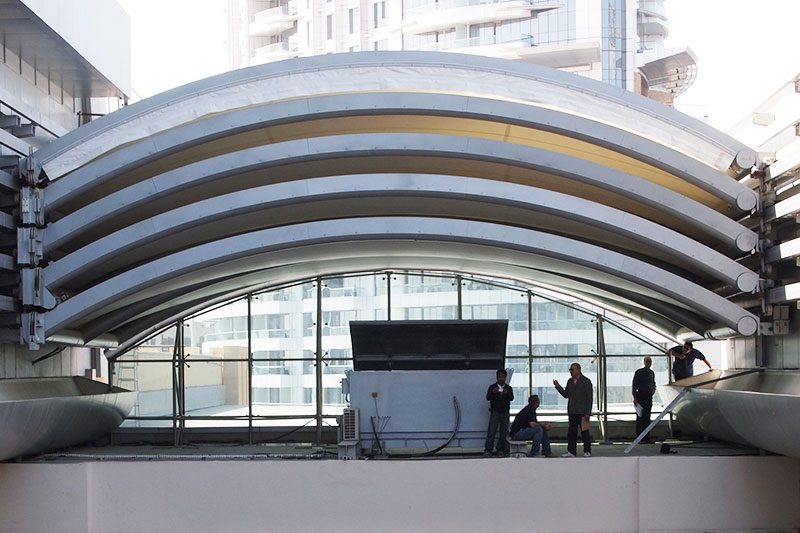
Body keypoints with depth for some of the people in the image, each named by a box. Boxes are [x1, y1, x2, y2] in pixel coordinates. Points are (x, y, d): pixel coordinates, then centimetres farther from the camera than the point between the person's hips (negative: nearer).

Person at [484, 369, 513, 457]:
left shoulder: (509, 388, 10)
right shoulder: (492, 387, 5)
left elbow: (512, 398, -3)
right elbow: (487, 397, -4)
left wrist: (507, 394, -24)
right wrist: (493, 392, -24)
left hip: (505, 413, 2)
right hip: (495, 412, -2)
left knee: (503, 432, 1)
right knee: (491, 431, -8)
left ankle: (500, 450, 7)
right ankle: (488, 450, -9)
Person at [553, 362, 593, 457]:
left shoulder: (586, 381, -6)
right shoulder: (570, 381, 13)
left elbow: (589, 398, -8)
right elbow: (566, 395, 14)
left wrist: (587, 413, -13)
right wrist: (558, 386, 3)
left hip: (582, 412, -6)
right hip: (572, 412, 6)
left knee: (585, 432, -2)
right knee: (571, 432, 7)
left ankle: (587, 451, 5)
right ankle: (571, 451, 12)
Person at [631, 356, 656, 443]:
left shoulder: (651, 373, 14)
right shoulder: (638, 372, -2)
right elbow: (634, 385, -3)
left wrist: (653, 390, 5)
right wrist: (635, 397, -11)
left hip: (648, 397, 5)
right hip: (640, 396, -5)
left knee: (647, 418, 7)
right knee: (640, 417, -6)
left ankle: (646, 438, 10)